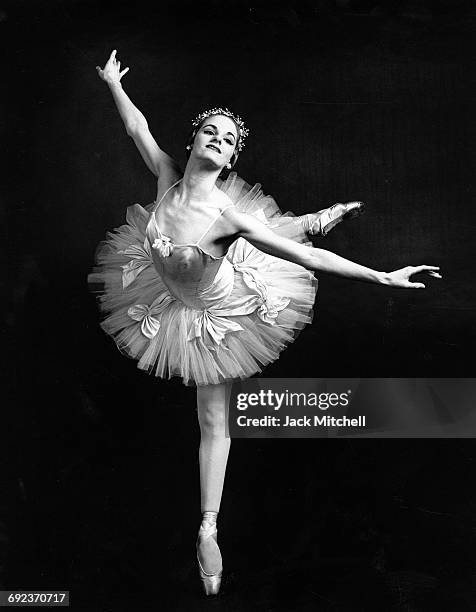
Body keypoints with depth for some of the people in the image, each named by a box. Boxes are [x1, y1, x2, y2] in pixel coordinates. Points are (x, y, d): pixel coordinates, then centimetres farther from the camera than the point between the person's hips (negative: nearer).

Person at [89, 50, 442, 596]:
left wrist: (381, 277, -44)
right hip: (171, 298, 5)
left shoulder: (226, 212, -34)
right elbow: (138, 127, -1)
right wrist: (113, 83, 12)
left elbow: (300, 255, -39)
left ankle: (207, 531, 23)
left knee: (214, 421, 5)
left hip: (220, 312, -5)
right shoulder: (169, 177, -20)